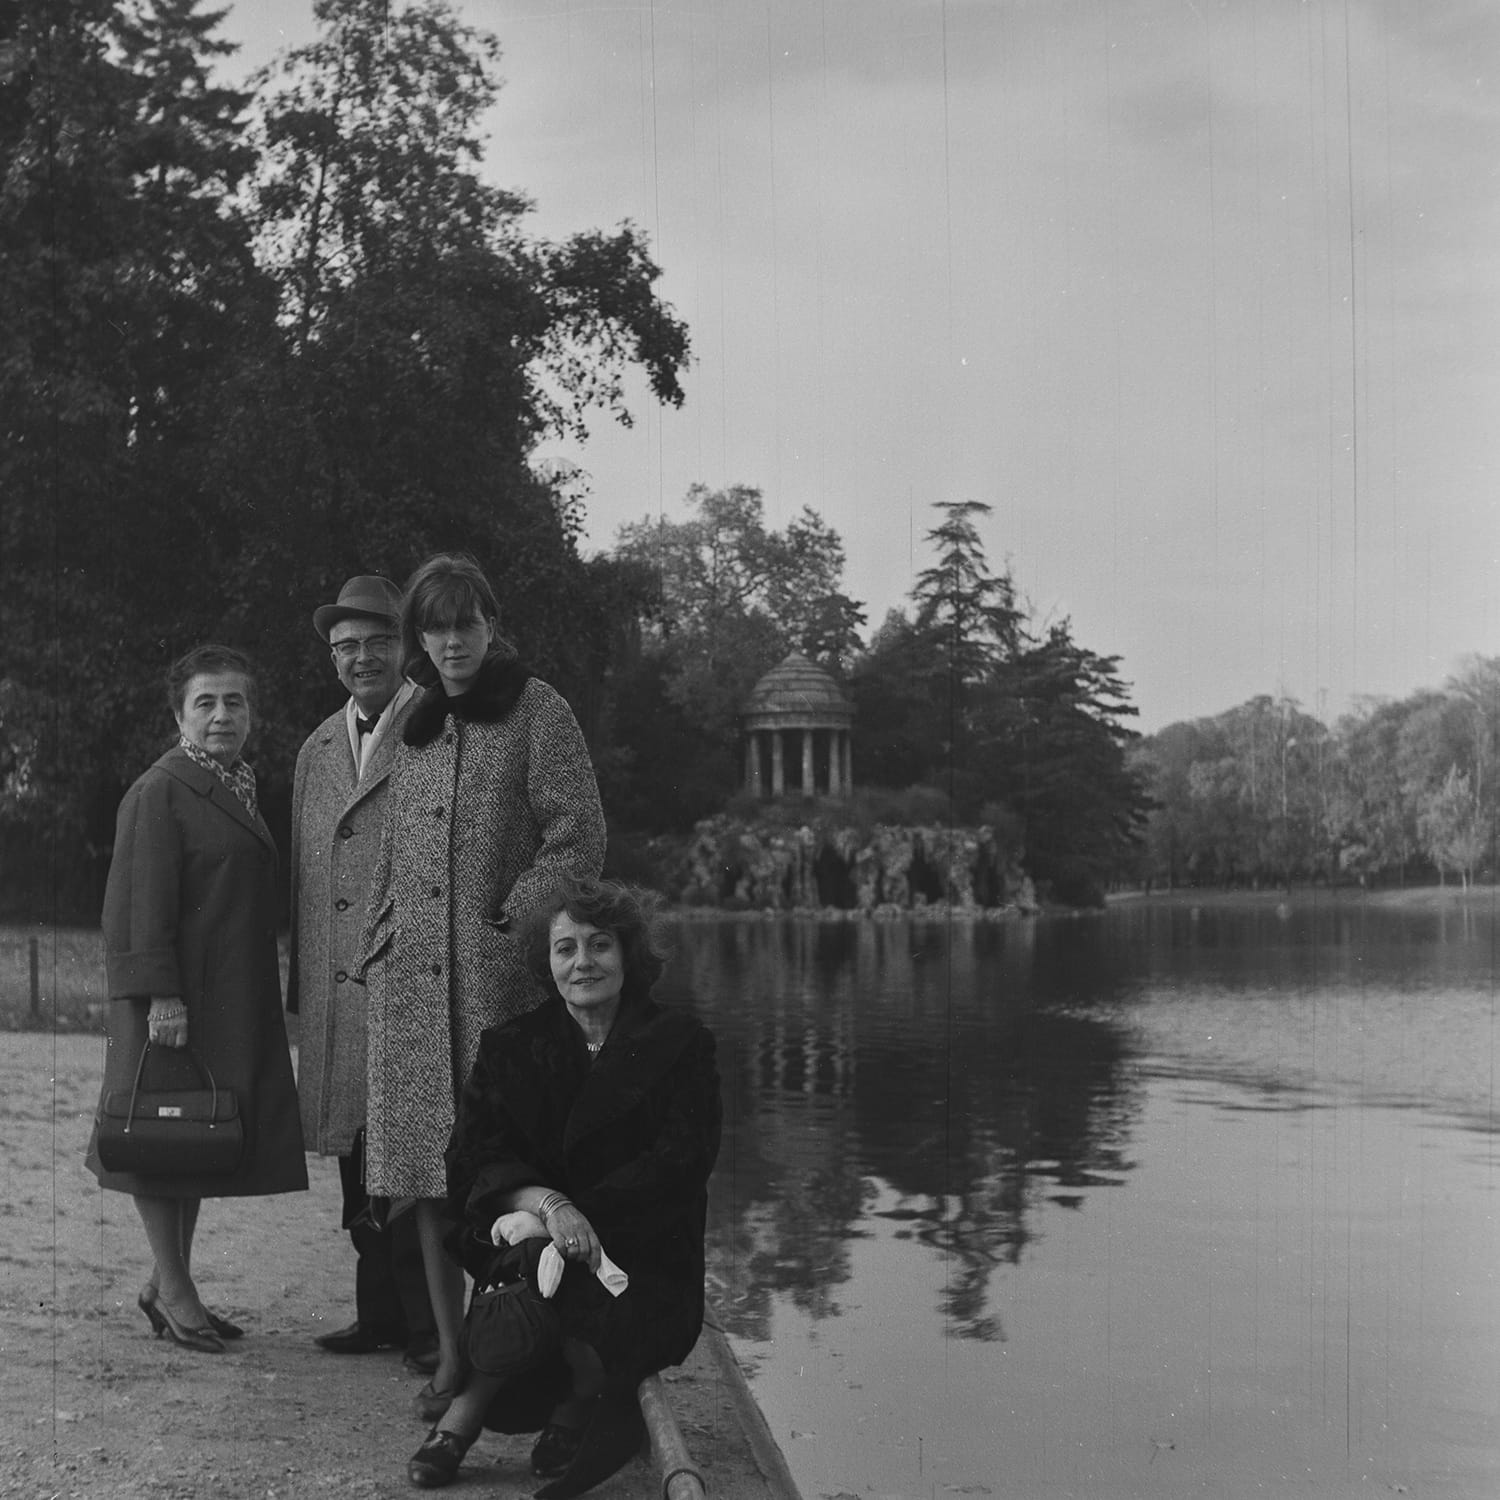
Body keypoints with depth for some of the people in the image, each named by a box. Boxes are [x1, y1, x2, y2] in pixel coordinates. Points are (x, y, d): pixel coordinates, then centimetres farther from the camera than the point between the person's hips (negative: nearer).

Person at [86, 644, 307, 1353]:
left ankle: (167, 1281, 22)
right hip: (174, 1001, -9)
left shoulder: (238, 790, 16)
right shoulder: (159, 793, -11)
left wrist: (268, 1000, 18)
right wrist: (160, 994, -22)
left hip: (234, 1003, 9)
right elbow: (143, 903, -17)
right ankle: (174, 1289, 9)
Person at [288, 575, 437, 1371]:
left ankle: (428, 1322, 6)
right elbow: (302, 874, 19)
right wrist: (301, 982, 15)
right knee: (357, 1152, 9)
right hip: (335, 989, 6)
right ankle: (380, 1313, 19)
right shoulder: (317, 747, 18)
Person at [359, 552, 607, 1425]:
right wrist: (385, 935, 10)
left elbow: (581, 839, -5)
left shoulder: (537, 712, 0)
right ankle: (453, 1354, 14)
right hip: (413, 977, 5)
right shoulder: (412, 722, 16)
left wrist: (508, 919, -9)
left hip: (499, 972, -5)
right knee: (423, 1169, 4)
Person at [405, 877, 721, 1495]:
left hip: (647, 1265, -2)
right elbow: (471, 1159, -3)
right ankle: (588, 1397, -18)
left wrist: (582, 1213, -21)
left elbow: (681, 1163, -7)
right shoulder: (510, 1047, 11)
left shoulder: (681, 1043, 5)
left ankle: (469, 1409, -13)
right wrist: (547, 1203, -25)